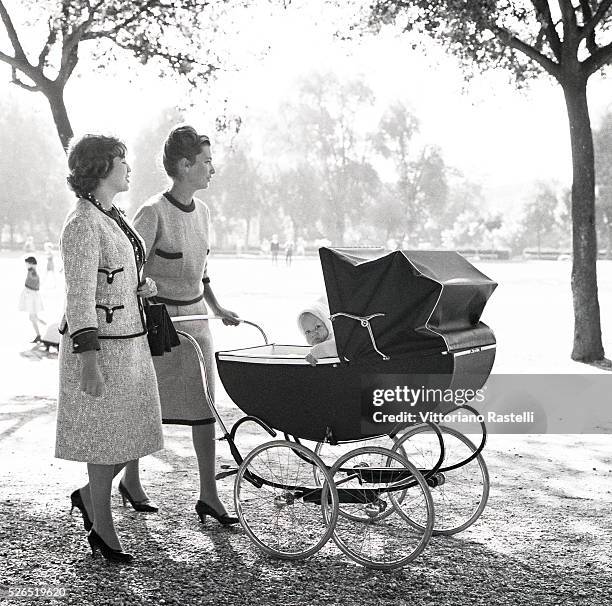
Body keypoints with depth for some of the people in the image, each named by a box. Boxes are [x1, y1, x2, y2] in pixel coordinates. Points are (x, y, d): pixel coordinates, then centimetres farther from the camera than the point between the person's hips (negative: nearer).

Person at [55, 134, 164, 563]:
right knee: (105, 436, 2)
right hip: (99, 344, -9)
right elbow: (80, 295, -20)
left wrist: (141, 287, 6)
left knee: (138, 430, 13)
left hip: (131, 340, 9)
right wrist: (88, 358, -24)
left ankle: (89, 495, 32)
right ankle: (103, 529, 16)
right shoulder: (82, 224, -15)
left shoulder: (114, 217, 13)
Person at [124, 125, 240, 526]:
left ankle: (209, 496, 9)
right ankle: (131, 480, 29)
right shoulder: (154, 213, -16)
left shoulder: (202, 211, 8)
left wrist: (217, 307, 15)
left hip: (195, 317, 7)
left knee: (205, 405, 3)